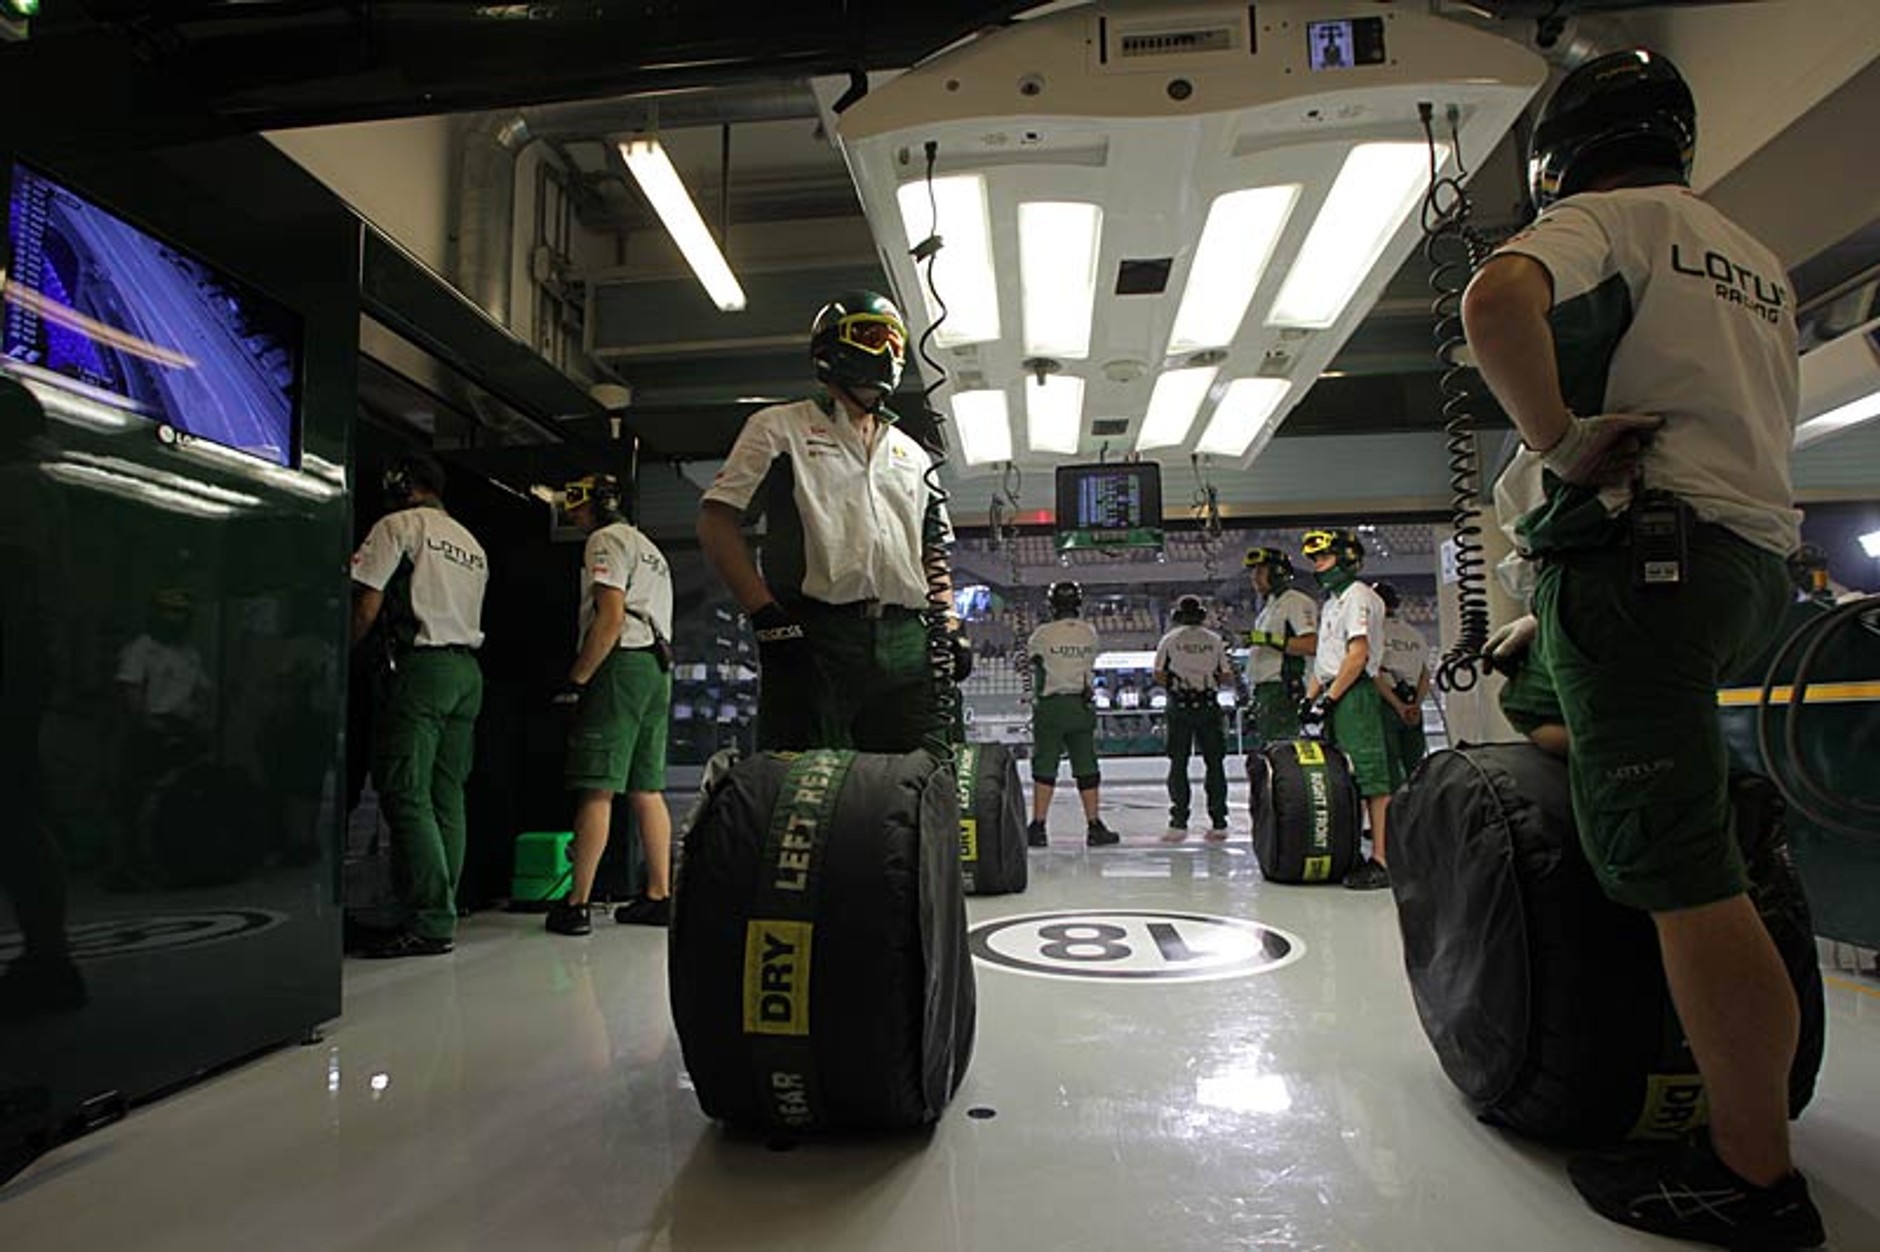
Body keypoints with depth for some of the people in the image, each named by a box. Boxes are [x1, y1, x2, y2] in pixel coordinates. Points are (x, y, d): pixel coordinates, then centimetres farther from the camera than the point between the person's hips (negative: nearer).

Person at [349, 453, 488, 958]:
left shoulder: (397, 526, 2)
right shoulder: (472, 544, 23)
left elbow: (365, 609, -4)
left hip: (421, 666, -7)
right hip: (468, 669, 8)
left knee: (405, 794, -8)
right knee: (446, 797, 7)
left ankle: (431, 921, -13)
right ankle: (441, 911, 7)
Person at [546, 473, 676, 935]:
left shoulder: (606, 540, -2)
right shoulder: (651, 550, 27)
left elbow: (611, 617, -15)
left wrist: (576, 679, -14)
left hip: (621, 663, -9)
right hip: (658, 669, 9)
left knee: (596, 789, -9)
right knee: (646, 789, 8)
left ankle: (576, 904, -8)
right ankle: (658, 896, 9)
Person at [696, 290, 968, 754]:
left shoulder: (913, 454, 26)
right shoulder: (780, 428, 9)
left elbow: (934, 554, 27)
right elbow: (716, 524, 0)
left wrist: (950, 628, 11)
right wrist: (766, 615, -10)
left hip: (907, 643, 5)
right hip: (812, 639, -5)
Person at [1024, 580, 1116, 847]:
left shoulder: (1042, 634, -8)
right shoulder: (1090, 632, 1)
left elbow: (1031, 664, 6)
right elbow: (1090, 664, 11)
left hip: (1051, 705, -2)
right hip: (1082, 705, 3)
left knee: (1044, 767, 2)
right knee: (1086, 767, 8)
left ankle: (1038, 827, 3)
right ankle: (1094, 827, 12)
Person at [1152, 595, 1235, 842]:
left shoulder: (1169, 640, 3)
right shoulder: (1215, 640, 6)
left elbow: (1158, 675, -2)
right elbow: (1228, 678, 4)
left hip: (1179, 707, -1)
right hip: (1208, 705, 1)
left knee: (1178, 765, 3)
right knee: (1214, 764, 7)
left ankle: (1179, 824, 1)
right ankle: (1218, 823, 7)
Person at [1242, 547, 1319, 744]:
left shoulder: (1296, 602, -7)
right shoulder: (1268, 606, 23)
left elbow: (1311, 645, -20)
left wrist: (1270, 639, -24)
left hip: (1281, 690, -10)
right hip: (1263, 691, 10)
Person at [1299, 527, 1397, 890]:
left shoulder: (1357, 596, -7)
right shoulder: (1332, 601, 23)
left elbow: (1358, 655, -16)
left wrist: (1328, 699, -16)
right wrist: (1309, 698, 16)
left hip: (1355, 694, -10)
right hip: (1337, 697, 10)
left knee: (1373, 779, -9)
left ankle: (1382, 860, -9)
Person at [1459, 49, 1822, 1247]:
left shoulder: (1602, 218, 2)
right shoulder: (1759, 260, 26)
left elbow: (1497, 303, -22)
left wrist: (1559, 436, -13)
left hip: (1645, 548, -9)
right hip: (1761, 557, 9)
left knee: (1686, 868, -9)